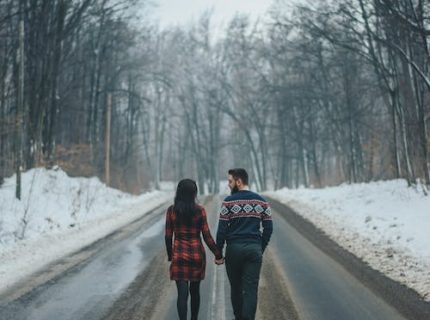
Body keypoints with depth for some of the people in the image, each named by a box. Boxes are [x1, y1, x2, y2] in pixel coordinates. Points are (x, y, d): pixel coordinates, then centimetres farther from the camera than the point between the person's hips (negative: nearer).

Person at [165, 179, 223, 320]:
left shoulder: (171, 210, -5)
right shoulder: (200, 210, -8)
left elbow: (168, 236, 0)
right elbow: (207, 236, -7)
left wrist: (170, 255, 14)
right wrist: (218, 254, 2)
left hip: (179, 254, -1)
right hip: (197, 254, 1)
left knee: (182, 293, -2)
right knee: (195, 290, 18)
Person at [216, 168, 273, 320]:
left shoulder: (229, 201, -5)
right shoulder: (261, 201, 5)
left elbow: (222, 230, -6)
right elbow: (268, 228, 6)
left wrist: (218, 252, 2)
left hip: (234, 249, -1)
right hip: (254, 249, 2)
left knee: (236, 287, 15)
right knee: (251, 290, 0)